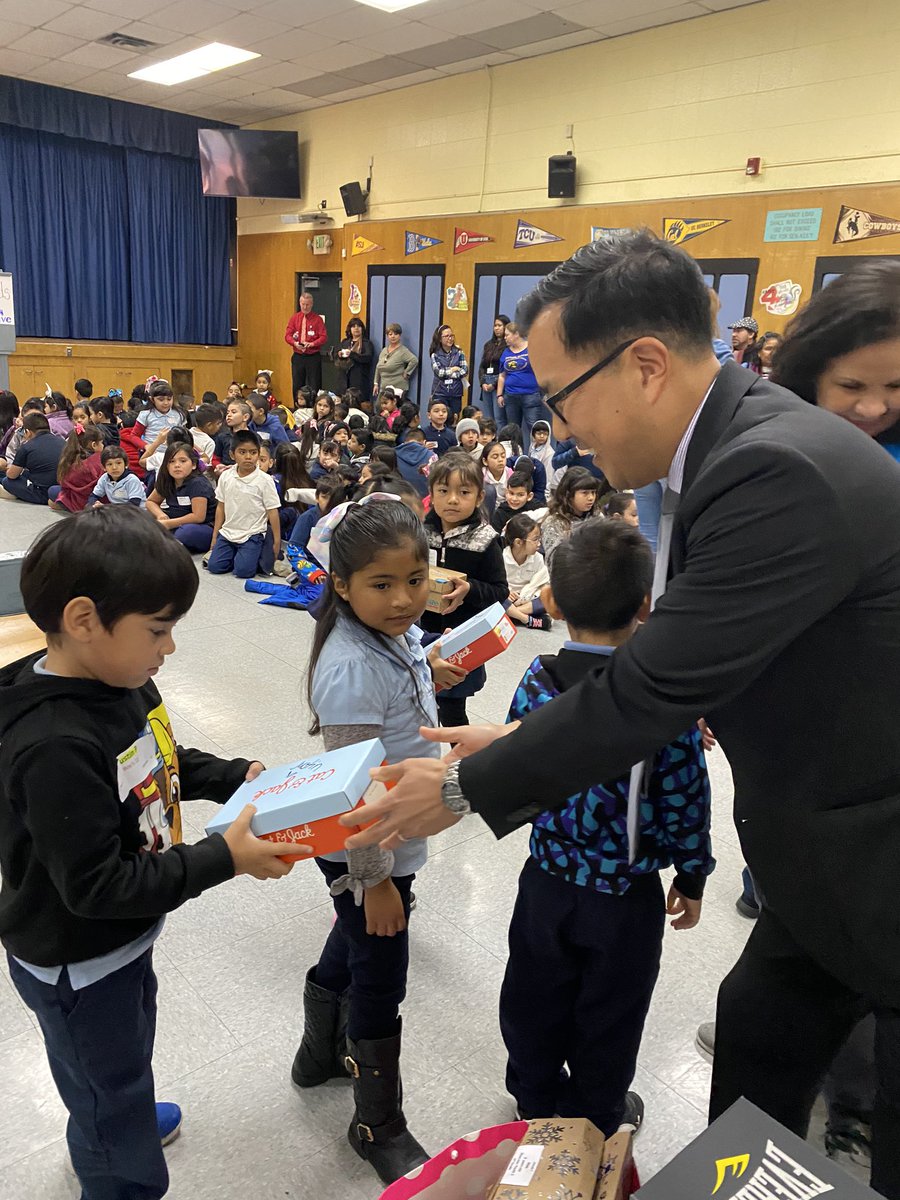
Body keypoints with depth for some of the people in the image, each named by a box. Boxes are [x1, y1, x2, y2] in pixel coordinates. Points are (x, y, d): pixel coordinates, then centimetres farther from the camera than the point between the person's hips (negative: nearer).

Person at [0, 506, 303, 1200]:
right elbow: (96, 886, -33)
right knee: (113, 1095, 16)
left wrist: (237, 777, -5)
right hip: (77, 965, -9)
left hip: (126, 936, 9)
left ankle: (112, 1128, 62)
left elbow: (162, 765, 9)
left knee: (126, 1051, 34)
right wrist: (225, 857, -33)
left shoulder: (123, 681, -9)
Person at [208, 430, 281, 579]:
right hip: (227, 533, 4)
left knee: (243, 571, -19)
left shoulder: (265, 480, -10)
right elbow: (221, 507, 10)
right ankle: (235, 554, 18)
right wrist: (215, 536, 10)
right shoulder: (225, 477, 2)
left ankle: (258, 555, 11)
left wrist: (277, 542, -7)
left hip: (252, 535, -4)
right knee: (214, 566, -9)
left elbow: (272, 512, -7)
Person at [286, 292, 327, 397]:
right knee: (297, 386, 4)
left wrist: (312, 344, -22)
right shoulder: (294, 318, 9)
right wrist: (295, 343, -17)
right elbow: (287, 335, 4)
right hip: (297, 356, 3)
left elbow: (324, 337, -5)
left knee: (314, 387, -4)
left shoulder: (318, 319, 1)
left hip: (313, 357, -3)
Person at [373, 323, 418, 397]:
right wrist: (376, 384, 17)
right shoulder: (384, 351, 16)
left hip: (397, 390, -7)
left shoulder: (403, 351, -7)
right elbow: (378, 368, 22)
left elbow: (414, 360, -22)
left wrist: (406, 373, -16)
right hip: (383, 388, 7)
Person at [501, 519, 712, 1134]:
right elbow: (685, 799, -14)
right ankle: (598, 1120, 44)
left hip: (547, 879, 3)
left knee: (536, 1001, 24)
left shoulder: (538, 681, -15)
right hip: (627, 894, -2)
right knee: (608, 1017, 21)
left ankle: (537, 1099, 47)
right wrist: (691, 878, 1)